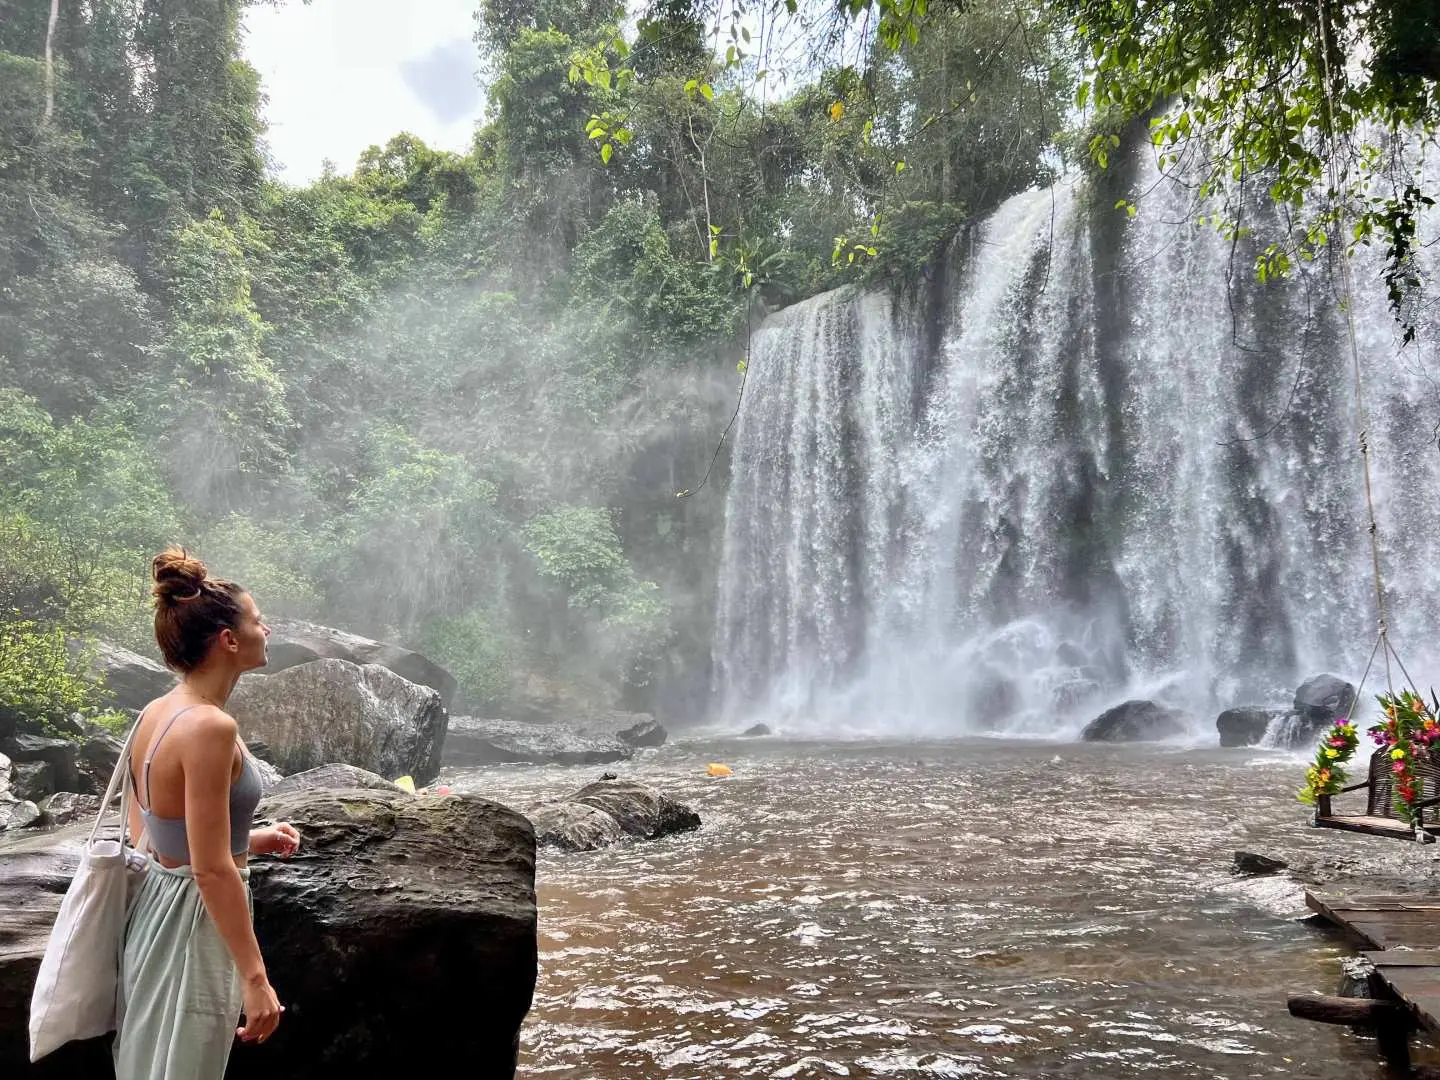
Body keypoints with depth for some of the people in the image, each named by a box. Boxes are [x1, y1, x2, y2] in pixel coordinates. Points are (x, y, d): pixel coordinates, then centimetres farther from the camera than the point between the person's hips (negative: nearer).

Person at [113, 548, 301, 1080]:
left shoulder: (155, 713, 3)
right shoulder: (210, 726, -24)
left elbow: (151, 831, 12)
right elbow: (211, 870, -24)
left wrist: (249, 839, 17)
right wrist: (255, 978, -20)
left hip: (154, 905, 9)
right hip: (192, 921, -9)